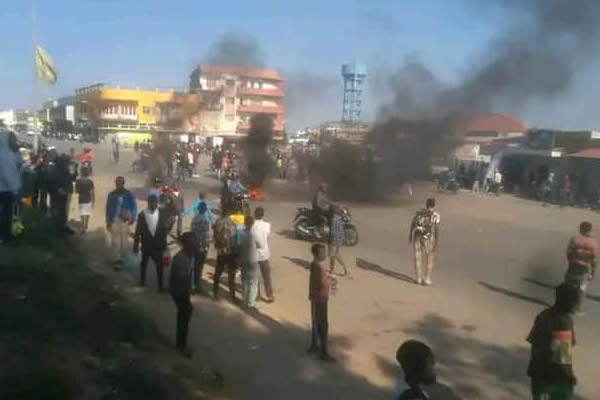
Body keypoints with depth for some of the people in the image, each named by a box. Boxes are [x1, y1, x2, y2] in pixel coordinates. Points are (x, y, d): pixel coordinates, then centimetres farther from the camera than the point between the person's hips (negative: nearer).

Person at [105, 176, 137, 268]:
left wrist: (132, 218, -11)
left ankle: (121, 258, 24)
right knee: (115, 242, -6)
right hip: (114, 221, 0)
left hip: (125, 222, 0)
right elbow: (108, 208, 9)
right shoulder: (111, 195, 3)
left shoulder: (129, 195, -2)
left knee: (124, 242, 7)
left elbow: (133, 207, 1)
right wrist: (108, 221, 9)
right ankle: (116, 260, -4)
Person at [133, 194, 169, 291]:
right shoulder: (142, 214, -13)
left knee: (160, 265, 3)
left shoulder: (161, 214, -8)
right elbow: (138, 231, -7)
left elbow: (164, 229, 0)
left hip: (158, 244, 1)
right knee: (144, 263, 19)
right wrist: (136, 245, -4)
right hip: (146, 244, -1)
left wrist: (164, 243, 3)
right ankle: (142, 280, 40)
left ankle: (160, 285, 14)